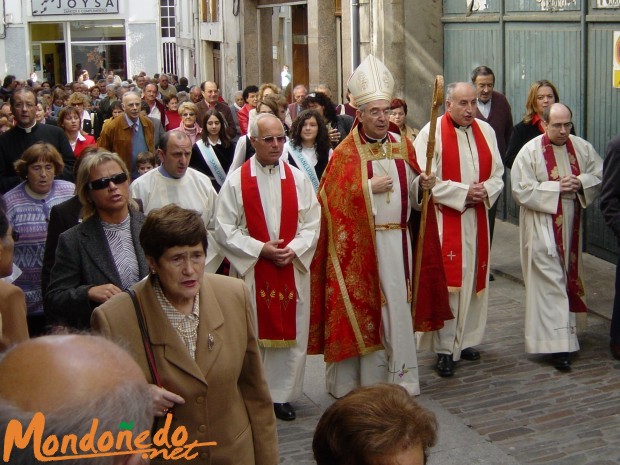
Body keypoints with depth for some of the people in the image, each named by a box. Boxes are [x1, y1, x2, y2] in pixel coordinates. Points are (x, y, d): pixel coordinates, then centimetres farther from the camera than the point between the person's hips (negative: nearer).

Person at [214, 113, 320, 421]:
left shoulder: (298, 179, 5)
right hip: (251, 271, -2)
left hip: (292, 270, 3)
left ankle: (281, 394, 19)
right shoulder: (236, 181, -3)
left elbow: (312, 223, 4)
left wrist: (293, 249, -12)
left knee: (290, 334, 6)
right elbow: (225, 229, -6)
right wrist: (260, 249, -14)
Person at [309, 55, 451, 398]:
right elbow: (333, 198, -11)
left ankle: (399, 377, 18)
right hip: (360, 243, -4)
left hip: (397, 240, 4)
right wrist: (369, 187, -16)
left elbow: (412, 192, 15)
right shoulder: (346, 153, -5)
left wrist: (422, 185, -6)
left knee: (397, 305, 7)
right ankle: (368, 379, 13)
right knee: (365, 309, 1)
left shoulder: (402, 145, 8)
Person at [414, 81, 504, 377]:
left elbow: (497, 173, 11)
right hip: (444, 220, -5)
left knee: (474, 278, 11)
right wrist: (463, 192, -18)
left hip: (477, 219, 6)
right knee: (446, 281, -4)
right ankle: (445, 348, 4)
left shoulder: (486, 131, 8)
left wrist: (486, 190, -10)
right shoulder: (431, 134, -8)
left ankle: (466, 339, 25)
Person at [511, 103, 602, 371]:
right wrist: (556, 188, -18)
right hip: (541, 228, -5)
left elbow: (602, 175, 7)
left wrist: (580, 182, -12)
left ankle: (564, 335, 29)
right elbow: (521, 190, -13)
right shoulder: (530, 152, -9)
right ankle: (557, 344, -6)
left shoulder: (582, 148, 3)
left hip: (570, 227, 5)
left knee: (568, 278, 14)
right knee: (550, 283, -7)